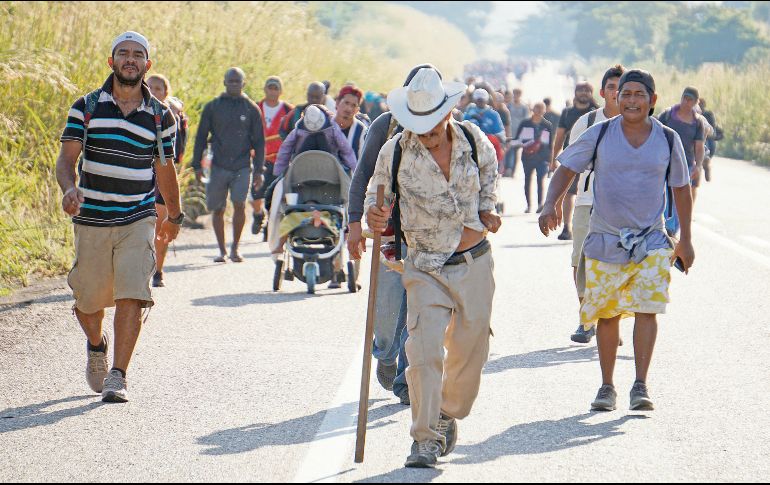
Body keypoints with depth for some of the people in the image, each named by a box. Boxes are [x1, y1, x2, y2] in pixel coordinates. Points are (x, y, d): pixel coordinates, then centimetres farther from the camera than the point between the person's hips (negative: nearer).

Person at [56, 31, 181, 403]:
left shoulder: (161, 117, 4)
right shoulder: (86, 107, 2)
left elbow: (165, 169, 16)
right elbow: (66, 158, -5)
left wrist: (174, 216, 26)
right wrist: (69, 189, -26)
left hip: (137, 220, 0)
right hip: (91, 220, 0)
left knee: (132, 296, -15)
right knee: (88, 300, 9)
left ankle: (118, 376, -10)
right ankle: (96, 345, 42)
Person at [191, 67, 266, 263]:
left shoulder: (251, 109, 6)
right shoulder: (212, 107, 7)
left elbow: (259, 142, 9)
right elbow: (201, 137, 11)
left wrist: (259, 170, 4)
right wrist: (197, 165, 6)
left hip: (242, 166, -1)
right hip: (218, 166, 1)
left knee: (239, 204, -16)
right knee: (218, 209, 4)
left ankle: (235, 248, -2)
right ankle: (222, 251, 17)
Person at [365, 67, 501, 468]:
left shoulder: (472, 139, -1)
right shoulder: (395, 152, -9)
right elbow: (376, 194, 1)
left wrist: (486, 207, 11)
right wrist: (374, 216, -20)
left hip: (475, 263, 3)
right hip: (427, 269, -3)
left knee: (469, 351, 9)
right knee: (424, 351, -16)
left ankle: (448, 416, 34)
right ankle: (426, 439, -9)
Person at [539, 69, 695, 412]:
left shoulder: (668, 140, 1)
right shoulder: (599, 135, -2)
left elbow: (681, 189, 12)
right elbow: (566, 170, 3)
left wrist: (685, 241, 13)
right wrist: (550, 205, -16)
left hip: (651, 242, 0)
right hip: (605, 240, 0)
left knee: (646, 308, -15)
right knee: (606, 315, 5)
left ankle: (640, 387, -13)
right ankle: (607, 387, 18)